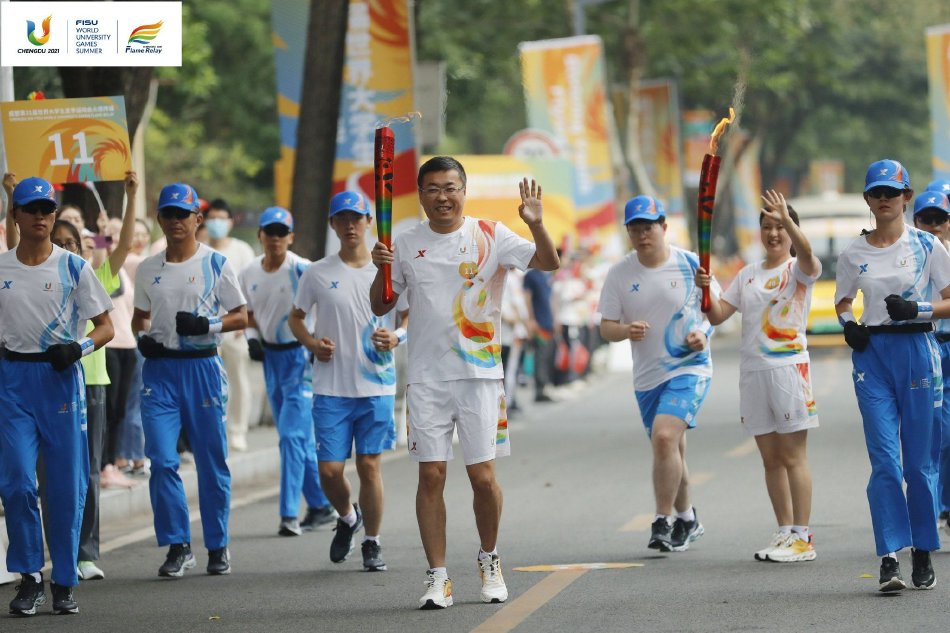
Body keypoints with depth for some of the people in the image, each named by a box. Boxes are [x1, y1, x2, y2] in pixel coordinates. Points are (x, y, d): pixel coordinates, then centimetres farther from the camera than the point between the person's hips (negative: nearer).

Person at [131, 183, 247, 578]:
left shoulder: (216, 264, 0)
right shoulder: (147, 269, 10)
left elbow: (241, 317, 1)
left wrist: (207, 325, -16)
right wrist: (142, 336, 0)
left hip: (202, 367, -2)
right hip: (159, 368, 2)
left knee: (212, 461, 4)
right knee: (161, 459, -8)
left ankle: (218, 546, 16)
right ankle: (177, 546, 0)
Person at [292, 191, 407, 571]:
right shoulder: (317, 274, 3)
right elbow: (295, 318, 13)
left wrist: (397, 337, -12)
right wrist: (312, 343, -7)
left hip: (377, 386, 0)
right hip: (331, 387, 1)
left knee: (369, 465, 0)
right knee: (329, 469, -2)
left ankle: (372, 542, 13)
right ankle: (347, 518, 29)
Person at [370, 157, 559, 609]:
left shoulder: (490, 236, 0)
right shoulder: (406, 245, 5)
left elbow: (548, 263, -8)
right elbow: (380, 307, 10)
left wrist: (536, 224, -26)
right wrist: (382, 270, -9)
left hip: (480, 372, -1)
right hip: (427, 377, 1)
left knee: (483, 475, -1)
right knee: (430, 474, -1)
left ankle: (489, 561, 22)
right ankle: (437, 577, 3)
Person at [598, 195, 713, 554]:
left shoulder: (690, 265, -7)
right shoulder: (619, 274, 0)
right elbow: (606, 328, 1)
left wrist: (703, 332, -15)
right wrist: (626, 330, -21)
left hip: (690, 367, -4)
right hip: (647, 376, 4)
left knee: (665, 437, -24)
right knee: (670, 452, 15)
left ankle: (663, 523, -16)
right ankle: (687, 520, 35)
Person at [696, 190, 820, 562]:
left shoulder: (800, 270, -3)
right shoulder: (748, 275, 15)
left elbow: (807, 255, -28)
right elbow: (717, 316, 13)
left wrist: (787, 217, -43)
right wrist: (705, 289, -7)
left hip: (788, 368, -6)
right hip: (752, 373, 6)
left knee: (793, 457, -6)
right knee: (770, 459, 9)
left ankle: (803, 538, -5)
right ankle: (785, 533, 15)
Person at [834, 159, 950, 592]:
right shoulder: (853, 254, 8)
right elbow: (843, 301, 20)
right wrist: (847, 323, -1)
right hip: (872, 354, 1)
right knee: (884, 459, -7)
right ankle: (889, 559, -10)